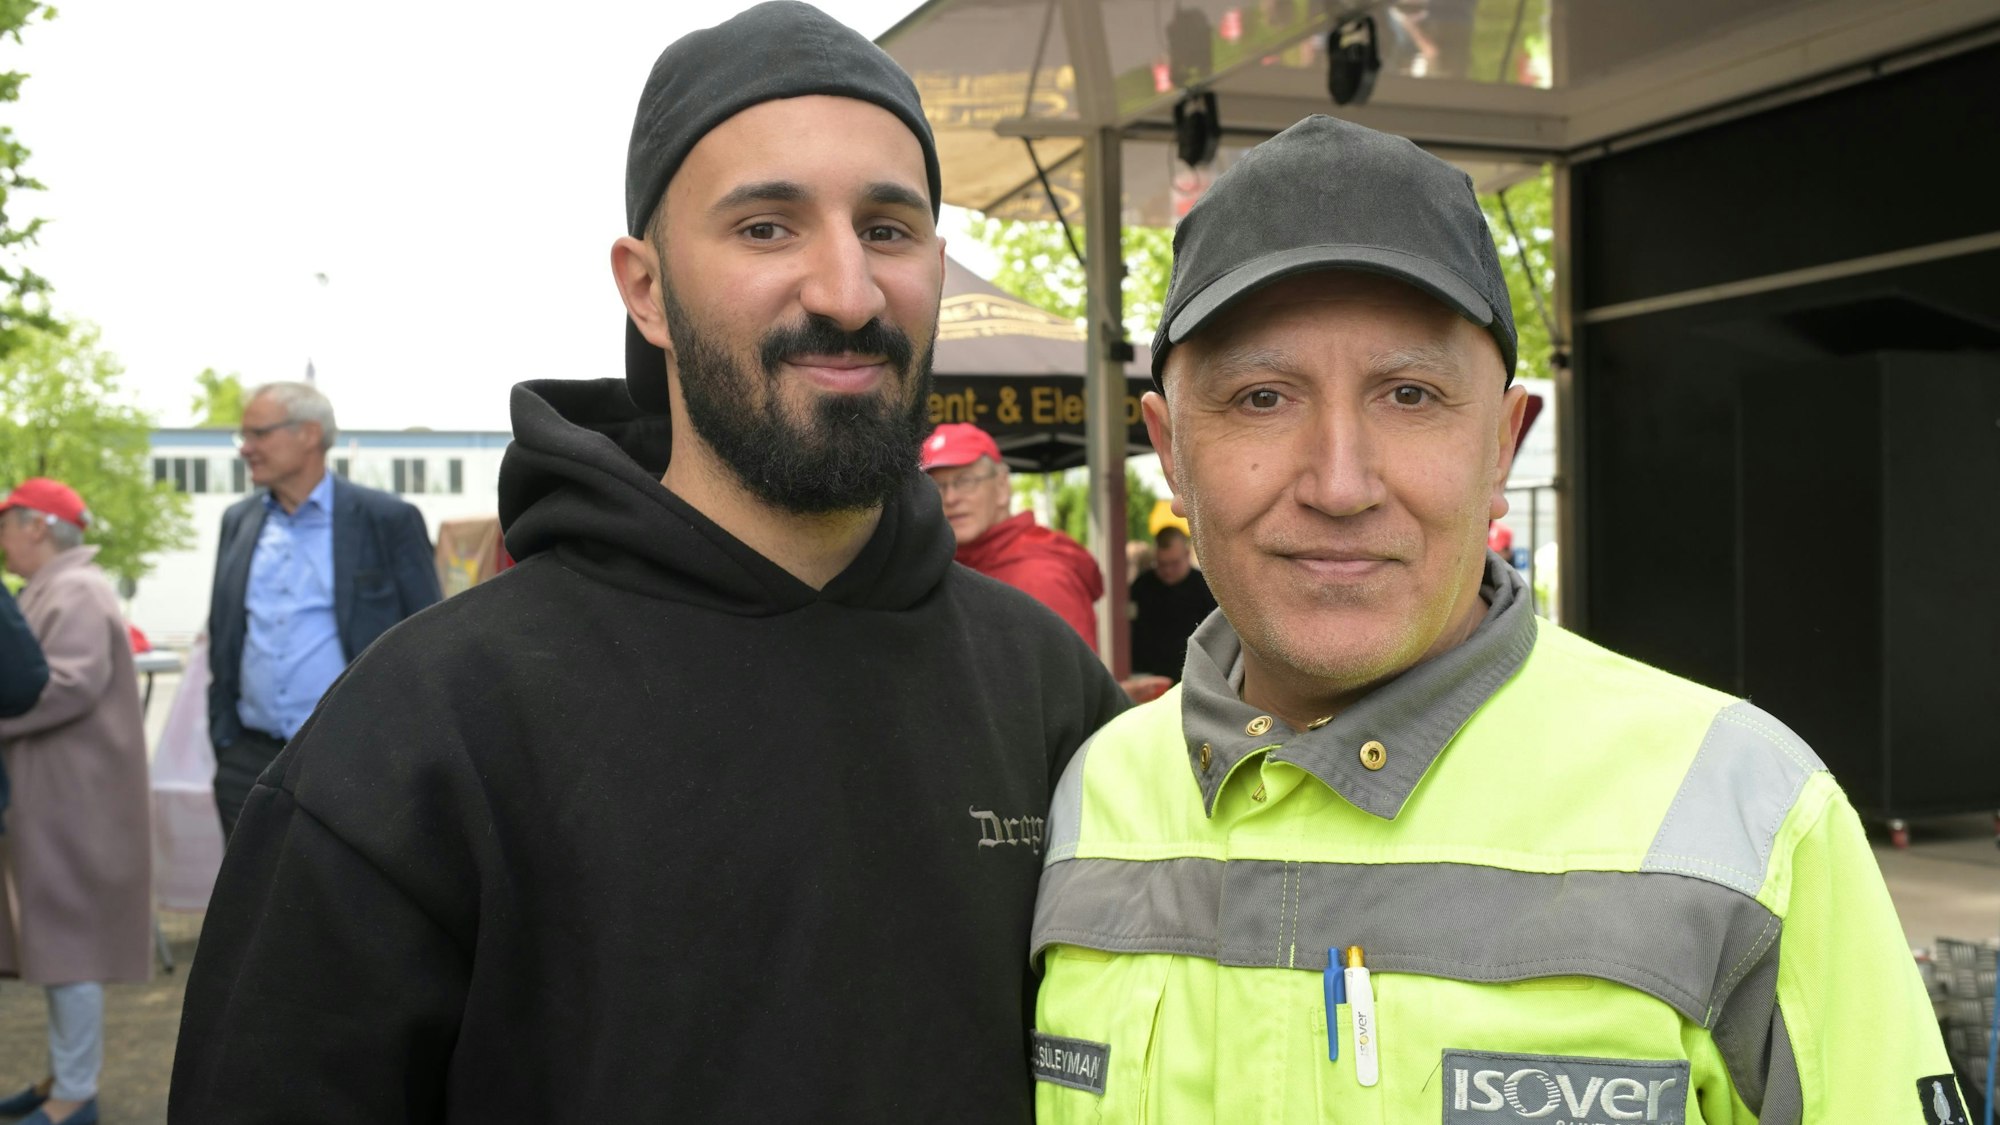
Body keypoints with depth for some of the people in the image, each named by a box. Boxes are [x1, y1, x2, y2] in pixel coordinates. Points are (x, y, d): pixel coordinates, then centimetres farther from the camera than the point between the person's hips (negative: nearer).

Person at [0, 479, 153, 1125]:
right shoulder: (52, 590, 18)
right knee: (56, 936, 16)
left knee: (67, 935, -5)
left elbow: (69, 684, -26)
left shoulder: (76, 592, -14)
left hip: (73, 800, -10)